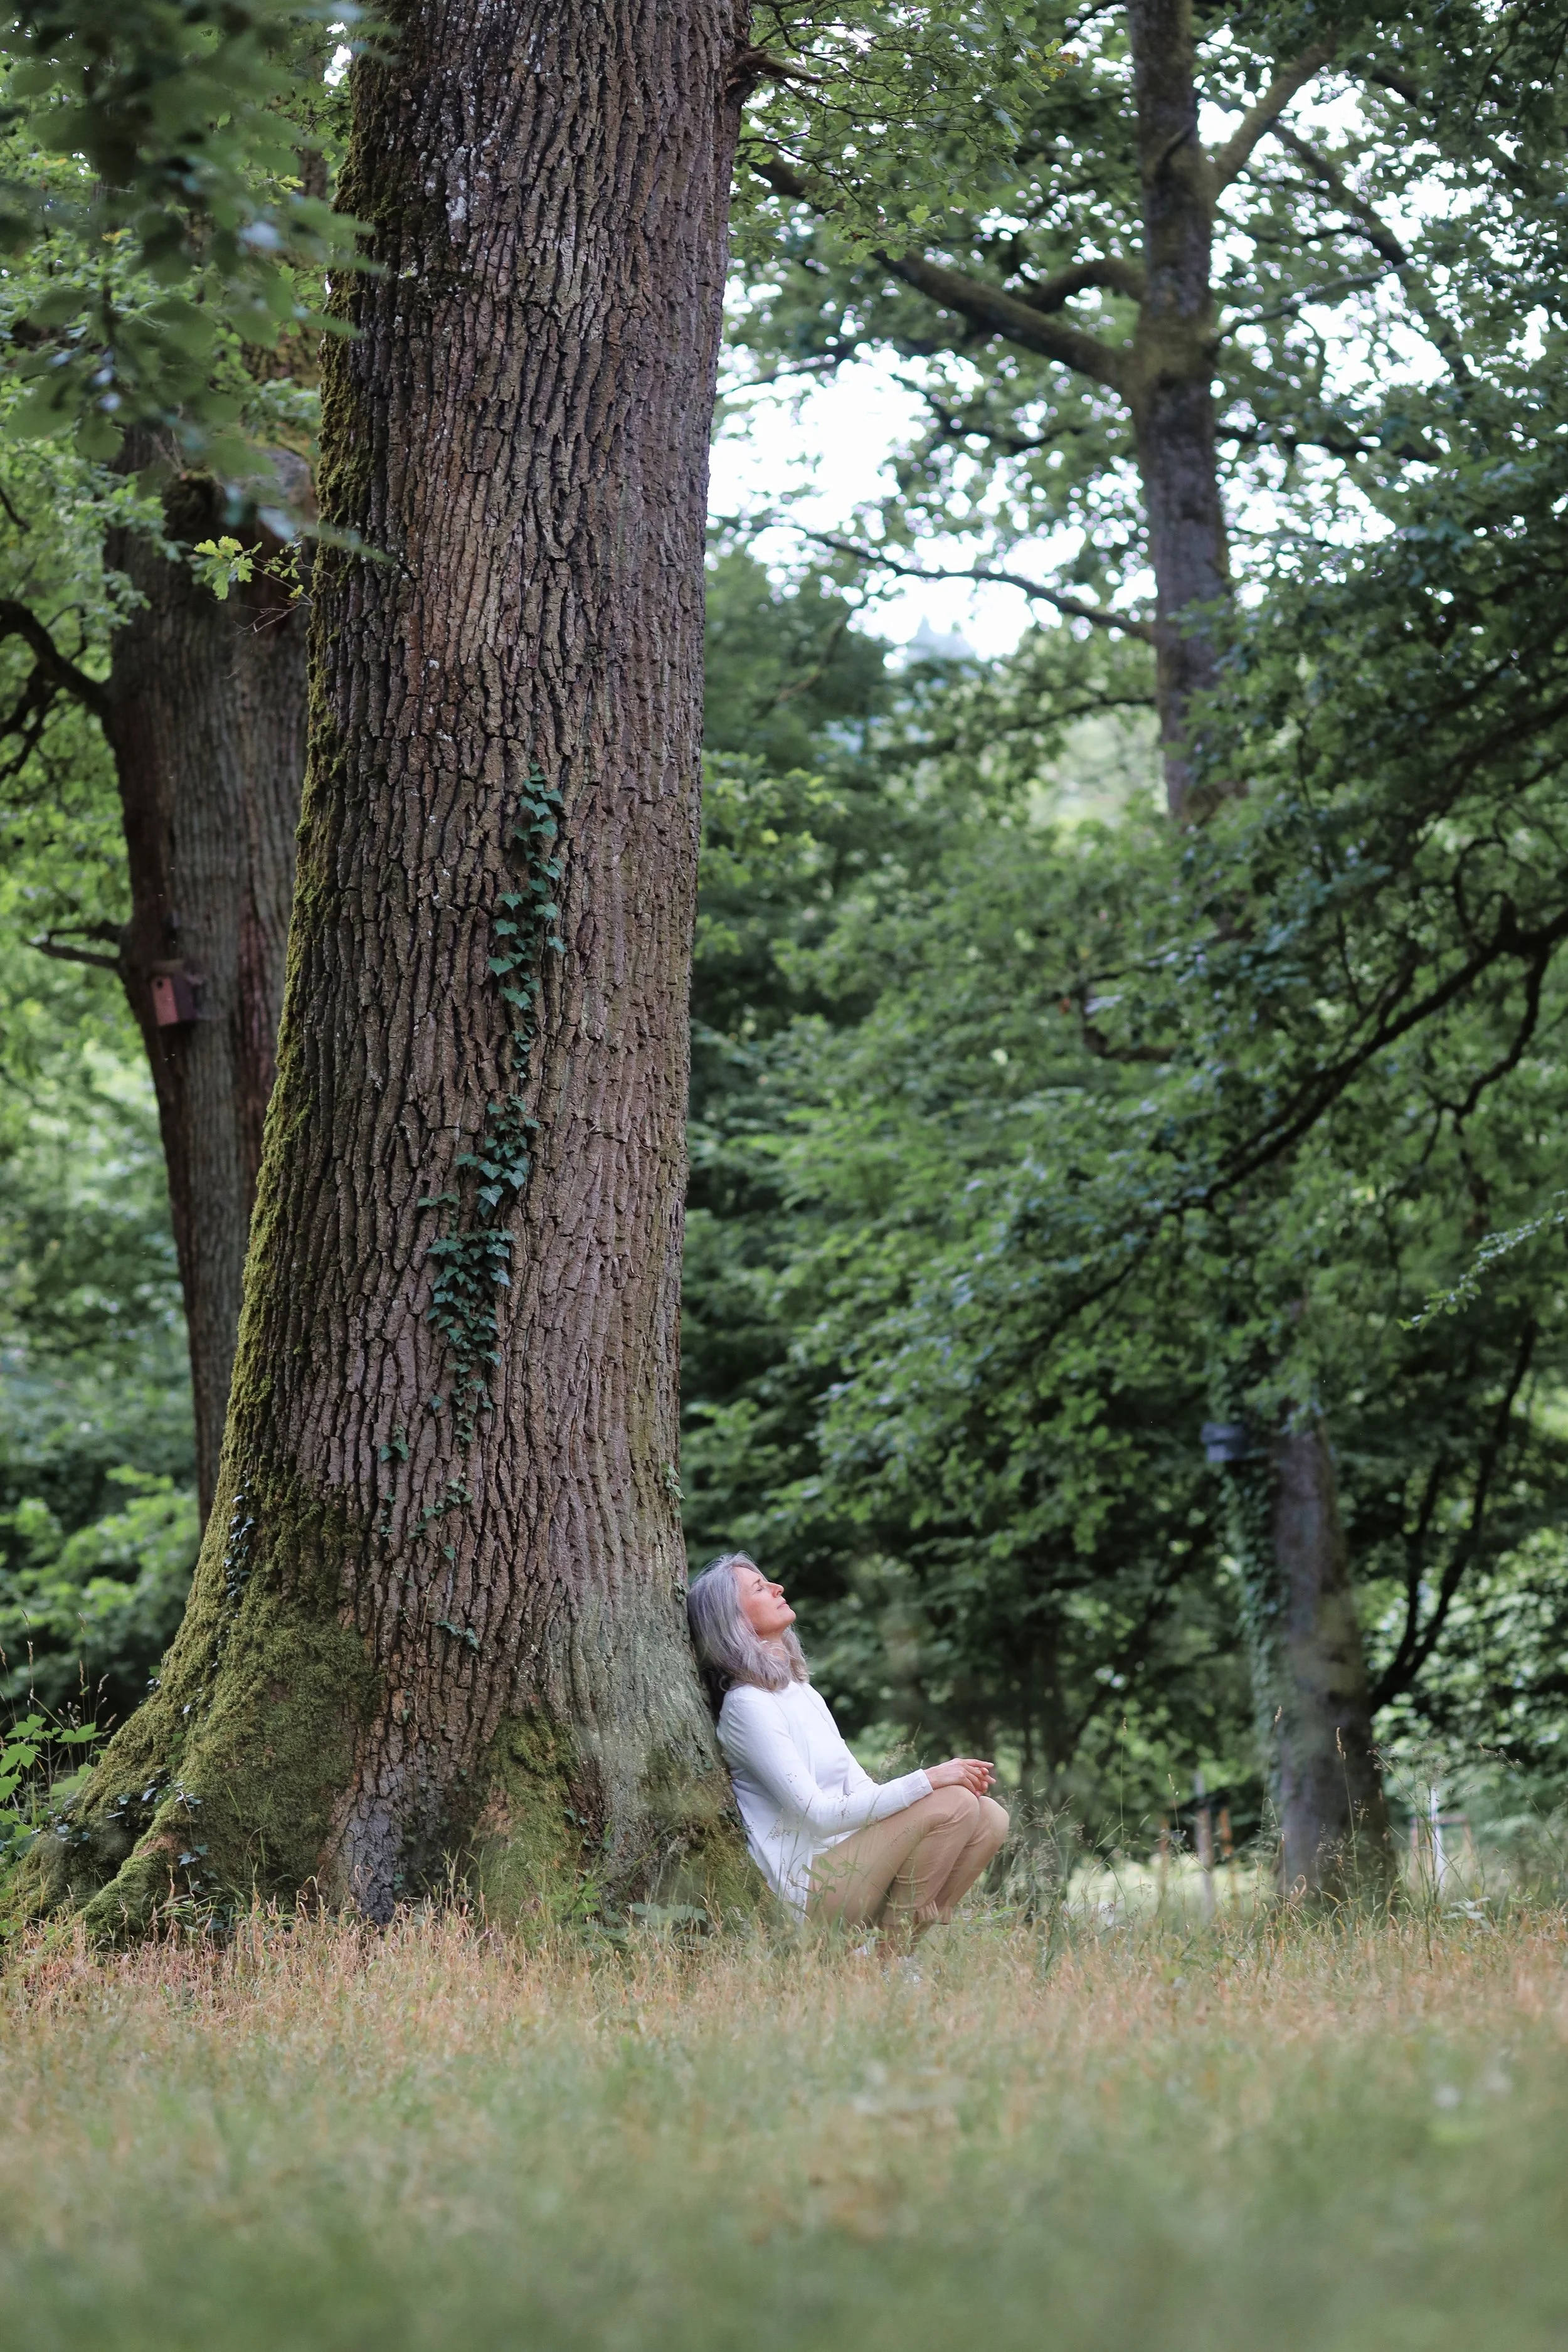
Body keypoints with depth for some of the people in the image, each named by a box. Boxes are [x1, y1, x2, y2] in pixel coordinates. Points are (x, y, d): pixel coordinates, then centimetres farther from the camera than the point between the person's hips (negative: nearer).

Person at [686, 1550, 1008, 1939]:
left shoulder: (799, 1690, 17)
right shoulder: (748, 1705, -13)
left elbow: (860, 1787, 15)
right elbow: (817, 1815, -19)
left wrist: (946, 1774, -3)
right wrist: (927, 1781, -19)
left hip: (844, 1859, 9)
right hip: (809, 1886, -9)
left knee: (989, 1817, -2)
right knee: (954, 1805, -20)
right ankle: (891, 1943, -10)